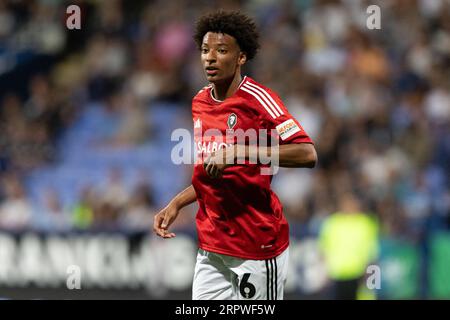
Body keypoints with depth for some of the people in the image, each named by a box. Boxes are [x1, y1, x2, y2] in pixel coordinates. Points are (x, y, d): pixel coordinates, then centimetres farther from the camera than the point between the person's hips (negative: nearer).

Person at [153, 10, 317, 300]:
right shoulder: (200, 102, 11)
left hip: (257, 246, -7)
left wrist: (238, 152, -29)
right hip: (210, 247, 7)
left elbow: (307, 154, -25)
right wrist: (176, 205, 12)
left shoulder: (258, 99, -12)